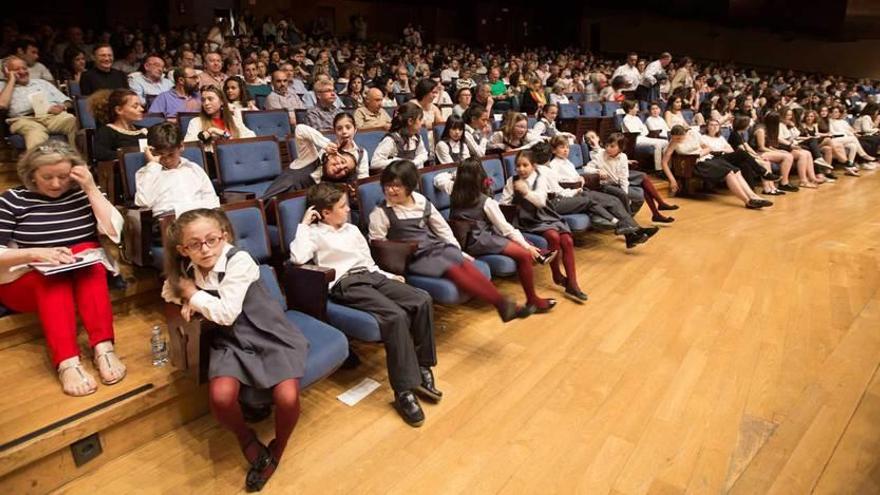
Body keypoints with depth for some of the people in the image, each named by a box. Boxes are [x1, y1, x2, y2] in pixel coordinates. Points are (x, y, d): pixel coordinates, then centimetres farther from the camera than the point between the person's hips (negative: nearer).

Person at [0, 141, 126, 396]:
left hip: (86, 278, 1)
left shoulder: (83, 193, 3)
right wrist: (35, 253, -27)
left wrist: (92, 189, -13)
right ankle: (67, 362, -48)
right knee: (52, 275, -33)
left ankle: (103, 348, -40)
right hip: (26, 284, -1)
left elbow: (114, 232, -10)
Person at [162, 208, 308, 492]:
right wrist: (188, 301, 0)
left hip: (269, 336, -4)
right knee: (220, 397, -25)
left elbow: (226, 313, -22)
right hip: (231, 341, 4)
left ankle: (277, 449, 11)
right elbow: (169, 291, 23)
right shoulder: (186, 270, 0)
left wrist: (194, 294, -8)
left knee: (287, 398, -24)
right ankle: (247, 439, 9)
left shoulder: (239, 260, -19)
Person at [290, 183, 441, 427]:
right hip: (346, 284, -7)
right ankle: (404, 391, -25)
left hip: (371, 276, 7)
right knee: (396, 316, -32)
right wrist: (304, 224, -8)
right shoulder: (315, 233, 5)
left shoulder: (352, 230, 25)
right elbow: (298, 258, -16)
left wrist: (389, 277, 12)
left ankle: (422, 368, -6)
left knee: (422, 300, -17)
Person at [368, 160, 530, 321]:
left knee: (466, 264, -24)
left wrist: (458, 251, 11)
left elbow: (442, 228, 15)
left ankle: (503, 303, -27)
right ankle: (502, 303, -28)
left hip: (437, 247, 5)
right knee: (453, 271, -27)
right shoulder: (380, 213, -5)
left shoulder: (422, 201, 8)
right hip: (414, 258, -4)